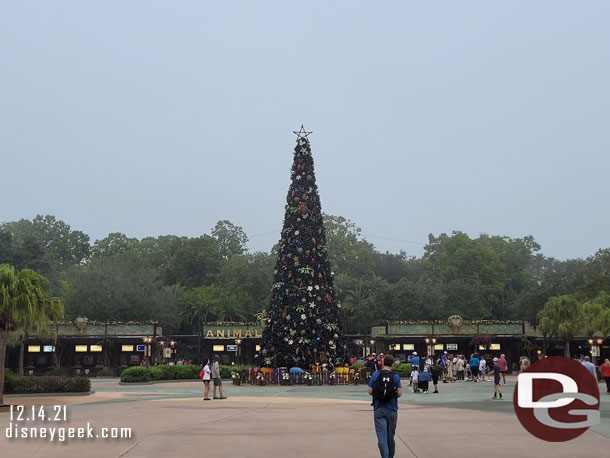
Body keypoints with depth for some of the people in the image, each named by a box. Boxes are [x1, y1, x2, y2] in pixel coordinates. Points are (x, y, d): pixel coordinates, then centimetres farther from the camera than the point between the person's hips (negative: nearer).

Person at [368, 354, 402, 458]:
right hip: (392, 410, 1)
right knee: (390, 436, 15)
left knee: (382, 436, -6)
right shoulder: (395, 376, -4)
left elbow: (370, 391, -2)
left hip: (379, 409, -1)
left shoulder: (376, 374, -3)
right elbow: (399, 393, -6)